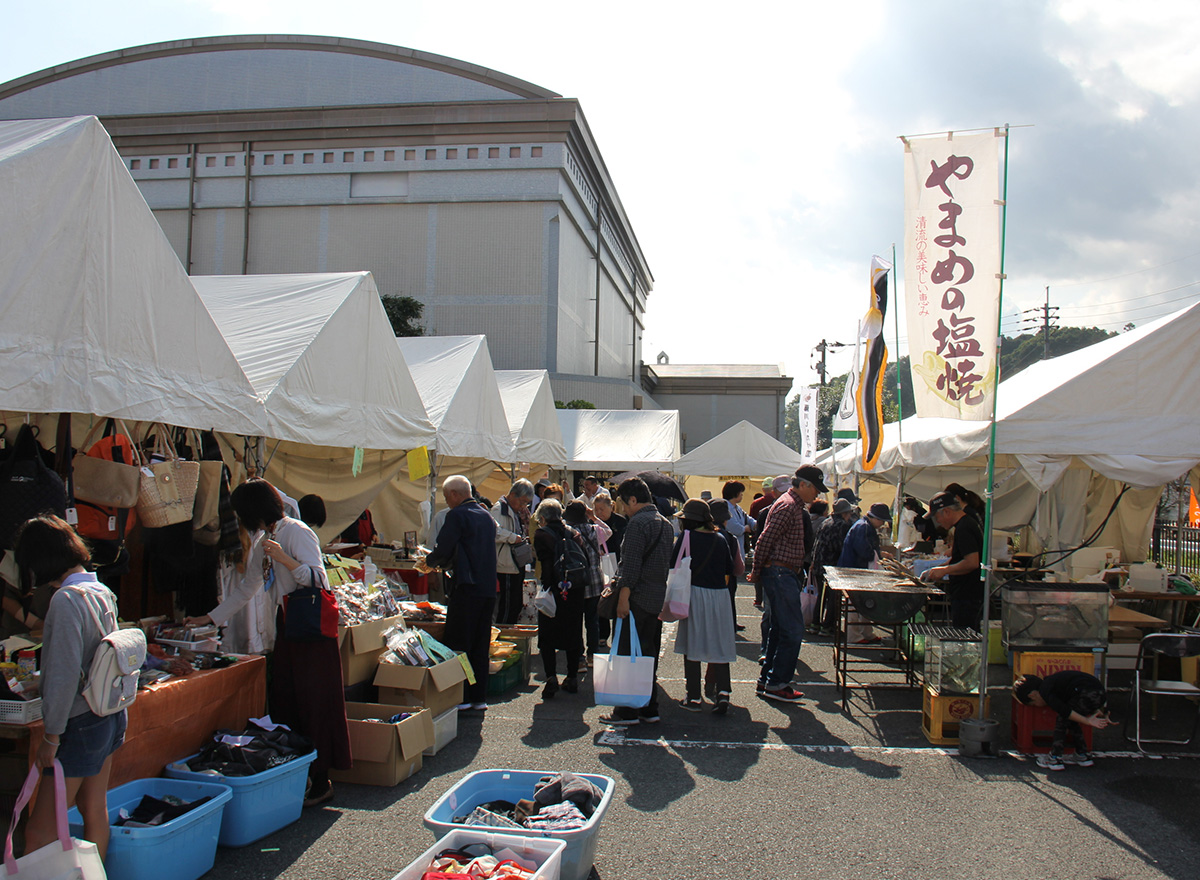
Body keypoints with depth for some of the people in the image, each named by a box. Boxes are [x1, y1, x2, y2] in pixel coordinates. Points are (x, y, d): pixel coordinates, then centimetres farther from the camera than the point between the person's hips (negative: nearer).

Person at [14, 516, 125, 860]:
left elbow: (64, 676, -21)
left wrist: (51, 737, -13)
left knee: (39, 831, 0)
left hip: (81, 724, -8)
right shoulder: (104, 592, 5)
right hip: (111, 715, 8)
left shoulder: (66, 599, -19)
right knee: (95, 812, 18)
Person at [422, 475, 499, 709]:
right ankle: (479, 696, 16)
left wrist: (430, 562, 11)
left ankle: (461, 697, 2)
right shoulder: (486, 515, 15)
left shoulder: (457, 515, -9)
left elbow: (443, 550, -12)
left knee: (459, 644, 0)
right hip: (488, 588, 8)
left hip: (467, 587, -8)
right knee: (480, 645, 12)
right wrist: (444, 563, 25)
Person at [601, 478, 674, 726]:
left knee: (627, 655, -1)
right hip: (658, 599, 9)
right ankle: (649, 709, 18)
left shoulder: (638, 522, -13)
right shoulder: (666, 524, 15)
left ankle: (627, 711, 2)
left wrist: (623, 597, -21)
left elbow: (631, 564, -20)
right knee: (649, 655, 14)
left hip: (638, 598, -9)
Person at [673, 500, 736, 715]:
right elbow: (729, 571, 11)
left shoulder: (687, 537, -6)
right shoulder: (721, 539, 7)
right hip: (719, 596, 4)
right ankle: (723, 692, -4)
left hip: (694, 593, -3)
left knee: (692, 646, 5)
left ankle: (694, 697, 9)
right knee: (719, 646, 9)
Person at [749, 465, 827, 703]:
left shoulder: (795, 506, 18)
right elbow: (765, 539, -19)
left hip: (782, 576, 11)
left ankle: (766, 681, 20)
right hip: (781, 574, -11)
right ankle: (776, 684, -1)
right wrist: (757, 573, -11)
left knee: (778, 629, 14)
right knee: (793, 631, -7)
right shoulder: (788, 506, -15)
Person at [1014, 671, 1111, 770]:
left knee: (1062, 720, 3)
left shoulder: (1044, 691, -1)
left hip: (1089, 694, -10)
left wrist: (1087, 721, -3)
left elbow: (1065, 711, -10)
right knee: (1070, 721, 23)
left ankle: (1055, 759, 5)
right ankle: (1083, 755, 29)